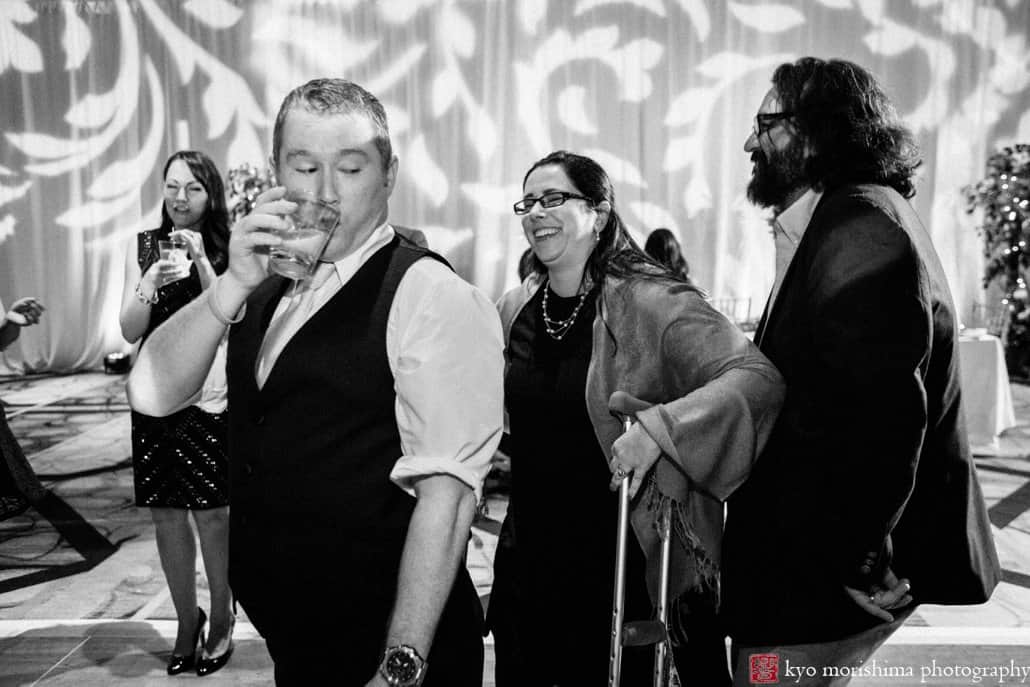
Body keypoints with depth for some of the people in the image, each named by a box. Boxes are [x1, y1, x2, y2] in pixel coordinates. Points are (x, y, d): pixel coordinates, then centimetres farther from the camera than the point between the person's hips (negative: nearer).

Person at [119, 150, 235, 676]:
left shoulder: (225, 249, -1)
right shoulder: (142, 245, 5)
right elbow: (130, 332, 1)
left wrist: (201, 261, -17)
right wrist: (150, 283, -16)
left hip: (210, 398, -3)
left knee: (212, 515, 2)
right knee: (166, 516, 10)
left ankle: (221, 622, 22)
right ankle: (187, 623, 28)